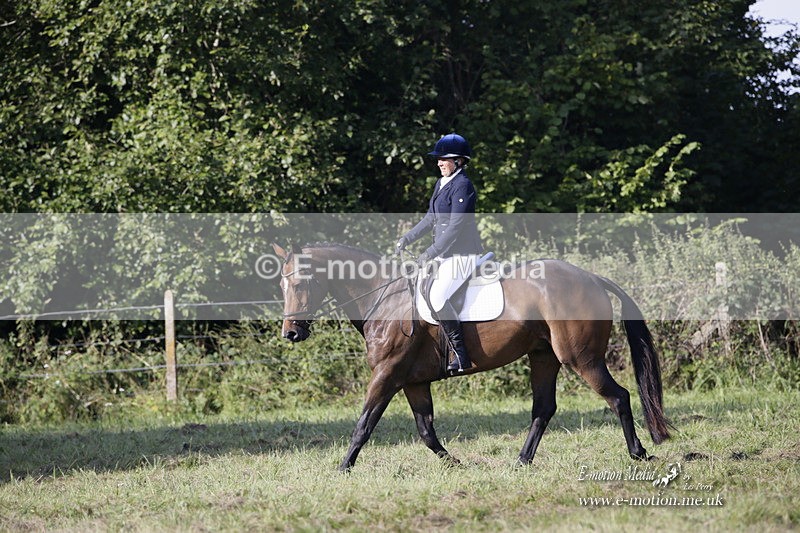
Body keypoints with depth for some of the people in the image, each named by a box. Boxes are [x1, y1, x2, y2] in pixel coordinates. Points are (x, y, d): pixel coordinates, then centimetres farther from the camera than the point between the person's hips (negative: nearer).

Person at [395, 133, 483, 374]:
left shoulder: (462, 186, -16)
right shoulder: (441, 184, 14)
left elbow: (456, 226, -21)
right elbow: (431, 218, 22)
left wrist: (431, 253, -21)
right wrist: (408, 238, 11)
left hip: (462, 255, -11)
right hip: (445, 254, 11)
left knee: (437, 296, -25)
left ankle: (461, 354, -20)